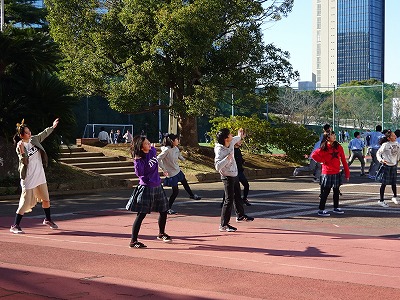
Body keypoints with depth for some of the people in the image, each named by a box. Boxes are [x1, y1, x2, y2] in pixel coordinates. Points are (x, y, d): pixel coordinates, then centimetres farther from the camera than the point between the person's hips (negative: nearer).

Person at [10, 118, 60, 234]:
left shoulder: (34, 139, 2)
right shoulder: (20, 147, -16)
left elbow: (44, 134, 21)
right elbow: (24, 162, -23)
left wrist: (52, 127, 30)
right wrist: (22, 152, -40)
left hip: (40, 176, 7)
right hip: (29, 179, -7)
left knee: (46, 199, 18)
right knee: (26, 202, -9)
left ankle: (48, 220, 39)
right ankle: (15, 226, 0)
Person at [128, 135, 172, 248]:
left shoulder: (152, 151, 3)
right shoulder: (139, 159, -16)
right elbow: (139, 173, -27)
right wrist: (137, 161, -32)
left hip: (157, 187, 8)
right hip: (146, 188, -8)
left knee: (163, 211, 18)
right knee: (141, 214, -9)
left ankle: (161, 234, 41)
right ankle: (133, 241, -5)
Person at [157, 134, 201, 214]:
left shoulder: (176, 149, -1)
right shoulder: (167, 150, -25)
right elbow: (158, 159, -26)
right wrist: (164, 170, -25)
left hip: (178, 171, 8)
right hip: (172, 174, -8)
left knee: (185, 183, 28)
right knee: (175, 191, -4)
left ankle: (192, 195, 54)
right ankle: (168, 208, 10)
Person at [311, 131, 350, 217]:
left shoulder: (338, 147, 4)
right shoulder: (324, 148, -8)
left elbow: (343, 160, 5)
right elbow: (314, 155, -14)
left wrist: (347, 173, 3)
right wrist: (323, 161, -9)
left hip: (337, 173, 5)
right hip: (327, 173, -5)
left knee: (336, 191, 15)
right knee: (325, 192, -2)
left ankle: (336, 208, 29)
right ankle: (321, 210, 3)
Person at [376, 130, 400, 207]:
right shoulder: (385, 145, -18)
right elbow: (378, 153, -14)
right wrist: (381, 160, -29)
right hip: (387, 166, -6)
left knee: (394, 182, 17)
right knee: (384, 183, -2)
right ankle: (381, 200, 6)